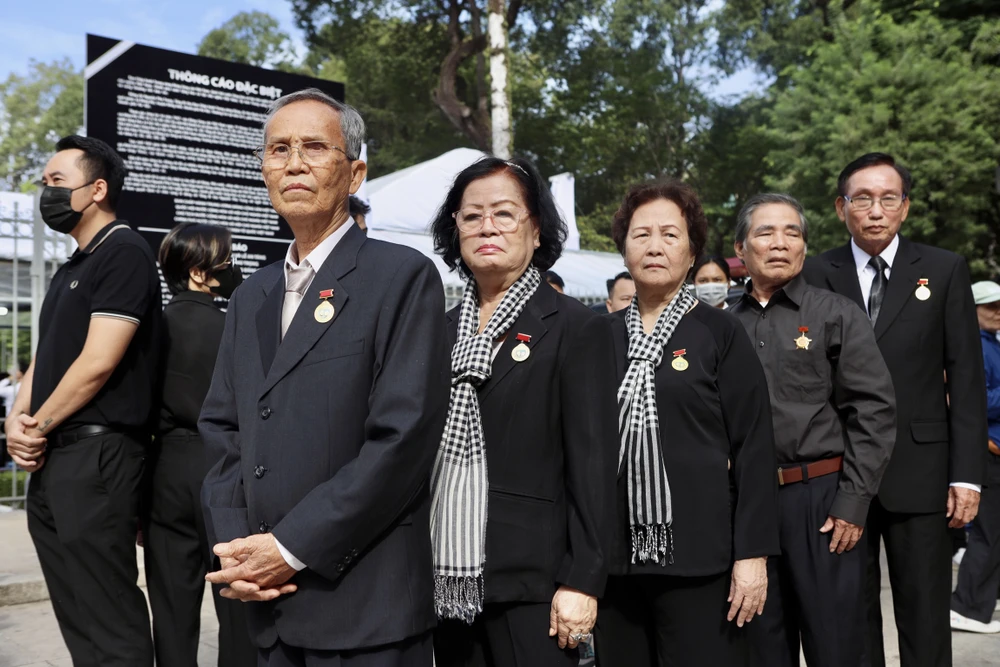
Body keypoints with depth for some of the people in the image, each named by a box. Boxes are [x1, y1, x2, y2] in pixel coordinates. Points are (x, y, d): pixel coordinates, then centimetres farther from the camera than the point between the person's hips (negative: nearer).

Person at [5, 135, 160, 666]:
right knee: (74, 617, 16)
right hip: (49, 461, 10)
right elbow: (45, 359, 18)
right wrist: (17, 421, 1)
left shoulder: (124, 254, -9)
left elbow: (98, 363, -17)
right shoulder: (70, 271, 20)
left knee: (108, 622, -4)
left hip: (96, 455, -10)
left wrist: (39, 424, -7)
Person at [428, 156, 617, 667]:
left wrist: (581, 582, -13)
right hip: (448, 580, 5)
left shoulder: (576, 328, -4)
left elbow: (591, 464, -8)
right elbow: (424, 449, 13)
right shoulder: (443, 329, 11)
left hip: (530, 585, -4)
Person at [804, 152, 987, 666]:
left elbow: (966, 378, 1)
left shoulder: (944, 270, 3)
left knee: (925, 621, 7)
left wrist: (966, 474, -4)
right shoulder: (816, 275, 2)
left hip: (919, 472, 0)